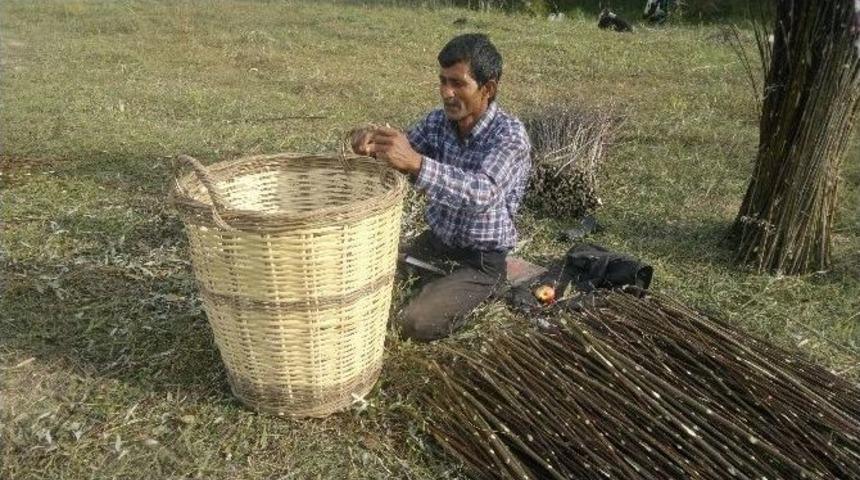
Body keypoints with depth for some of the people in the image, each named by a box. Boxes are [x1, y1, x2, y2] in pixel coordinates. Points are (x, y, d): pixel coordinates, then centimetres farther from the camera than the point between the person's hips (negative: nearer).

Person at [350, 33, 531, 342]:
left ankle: (477, 294, 7)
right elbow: (397, 160, -5)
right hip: (433, 242, 6)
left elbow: (482, 194, -40)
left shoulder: (510, 135, -23)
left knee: (413, 324, -21)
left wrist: (416, 164, -54)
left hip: (480, 260, -6)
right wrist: (373, 146, -29)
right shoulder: (438, 121, -3)